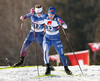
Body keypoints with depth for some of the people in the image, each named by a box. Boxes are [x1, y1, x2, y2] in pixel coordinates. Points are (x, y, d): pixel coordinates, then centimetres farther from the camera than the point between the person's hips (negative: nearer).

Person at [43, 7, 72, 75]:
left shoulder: (57, 19, -20)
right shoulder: (45, 18, -10)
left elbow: (65, 27, -27)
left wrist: (62, 23, -48)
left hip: (56, 38, -2)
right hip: (47, 38, 2)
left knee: (61, 54, -4)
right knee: (45, 51, -23)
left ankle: (66, 68, 13)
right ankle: (48, 68, -17)